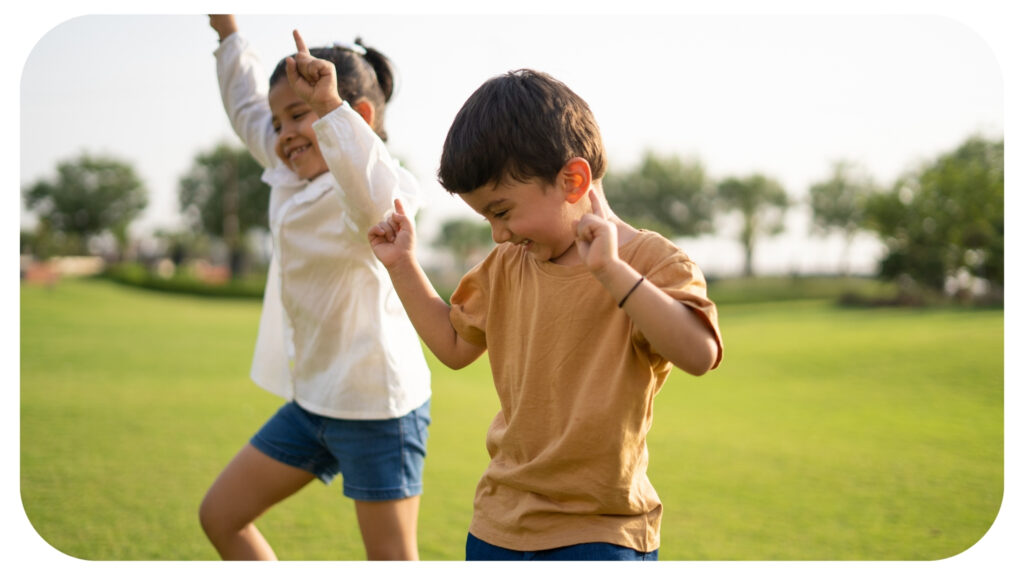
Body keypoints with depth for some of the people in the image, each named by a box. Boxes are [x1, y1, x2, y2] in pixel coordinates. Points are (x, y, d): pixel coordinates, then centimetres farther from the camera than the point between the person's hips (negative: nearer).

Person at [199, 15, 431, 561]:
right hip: (312, 399, 10)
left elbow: (377, 198, -46)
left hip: (377, 404, -9)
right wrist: (226, 31, 29)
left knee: (390, 558, -1)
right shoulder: (292, 181, 8)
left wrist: (328, 105, -47)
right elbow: (249, 111, 26)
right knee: (219, 516, 15)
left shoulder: (356, 189, -19)